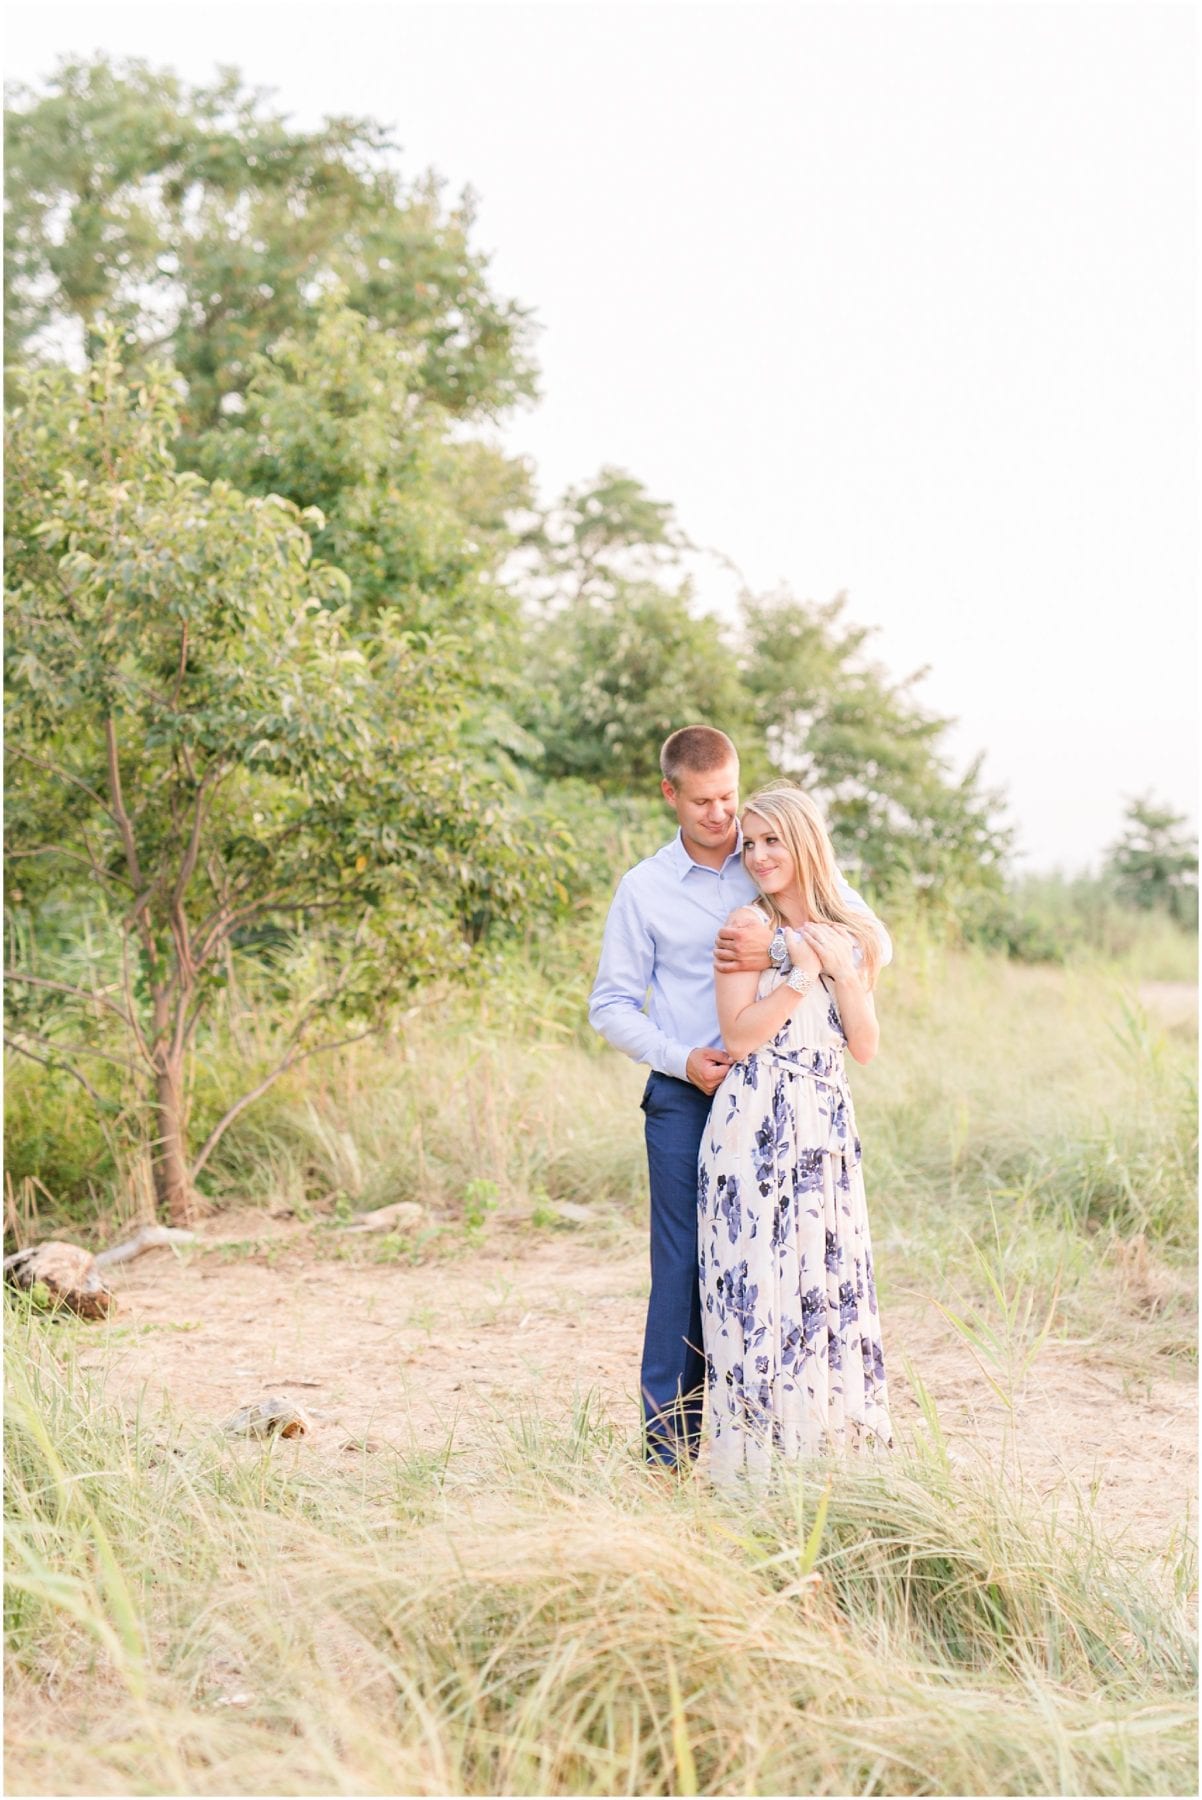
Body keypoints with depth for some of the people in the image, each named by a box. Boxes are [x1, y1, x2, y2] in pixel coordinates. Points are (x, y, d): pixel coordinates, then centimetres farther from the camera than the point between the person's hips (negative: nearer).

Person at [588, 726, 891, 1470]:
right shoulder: (644, 889, 5)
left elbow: (875, 941, -7)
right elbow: (612, 1004, 8)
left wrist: (779, 950, -21)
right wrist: (683, 1059, -8)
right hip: (686, 1100, -1)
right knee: (687, 1262, -1)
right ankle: (671, 1437, 8)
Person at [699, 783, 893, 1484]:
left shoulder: (852, 935, 11)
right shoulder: (748, 926, -2)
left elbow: (866, 1047, 6)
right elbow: (739, 1036, -10)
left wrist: (843, 971, -5)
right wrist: (802, 973, -13)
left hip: (827, 1129, 5)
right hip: (757, 1125, -4)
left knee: (831, 1280, 8)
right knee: (760, 1279, -4)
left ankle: (832, 1439, 18)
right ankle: (759, 1448, 4)